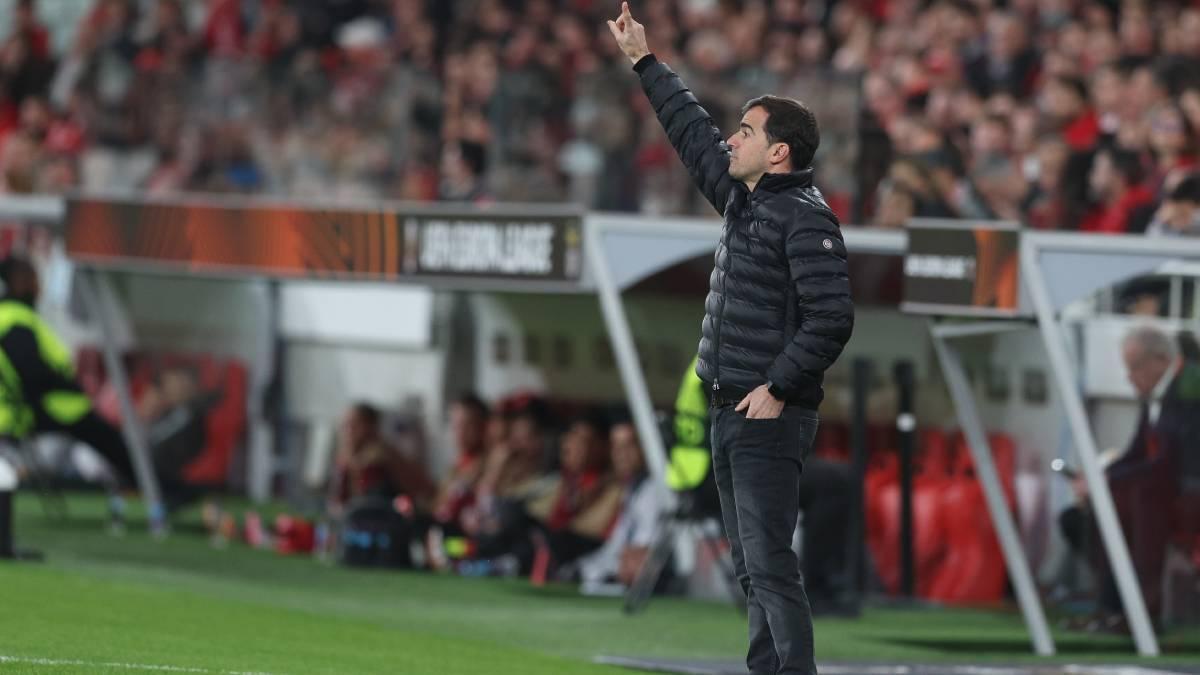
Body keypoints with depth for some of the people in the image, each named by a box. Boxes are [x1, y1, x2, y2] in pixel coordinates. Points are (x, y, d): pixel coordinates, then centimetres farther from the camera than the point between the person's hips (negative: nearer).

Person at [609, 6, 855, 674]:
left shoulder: (805, 218, -13)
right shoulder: (743, 198, 14)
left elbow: (832, 317, -21)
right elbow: (692, 131, 28)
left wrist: (779, 389, -19)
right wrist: (645, 61, 32)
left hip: (770, 418, -10)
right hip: (733, 415, 10)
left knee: (769, 565, -15)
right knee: (752, 567, 11)